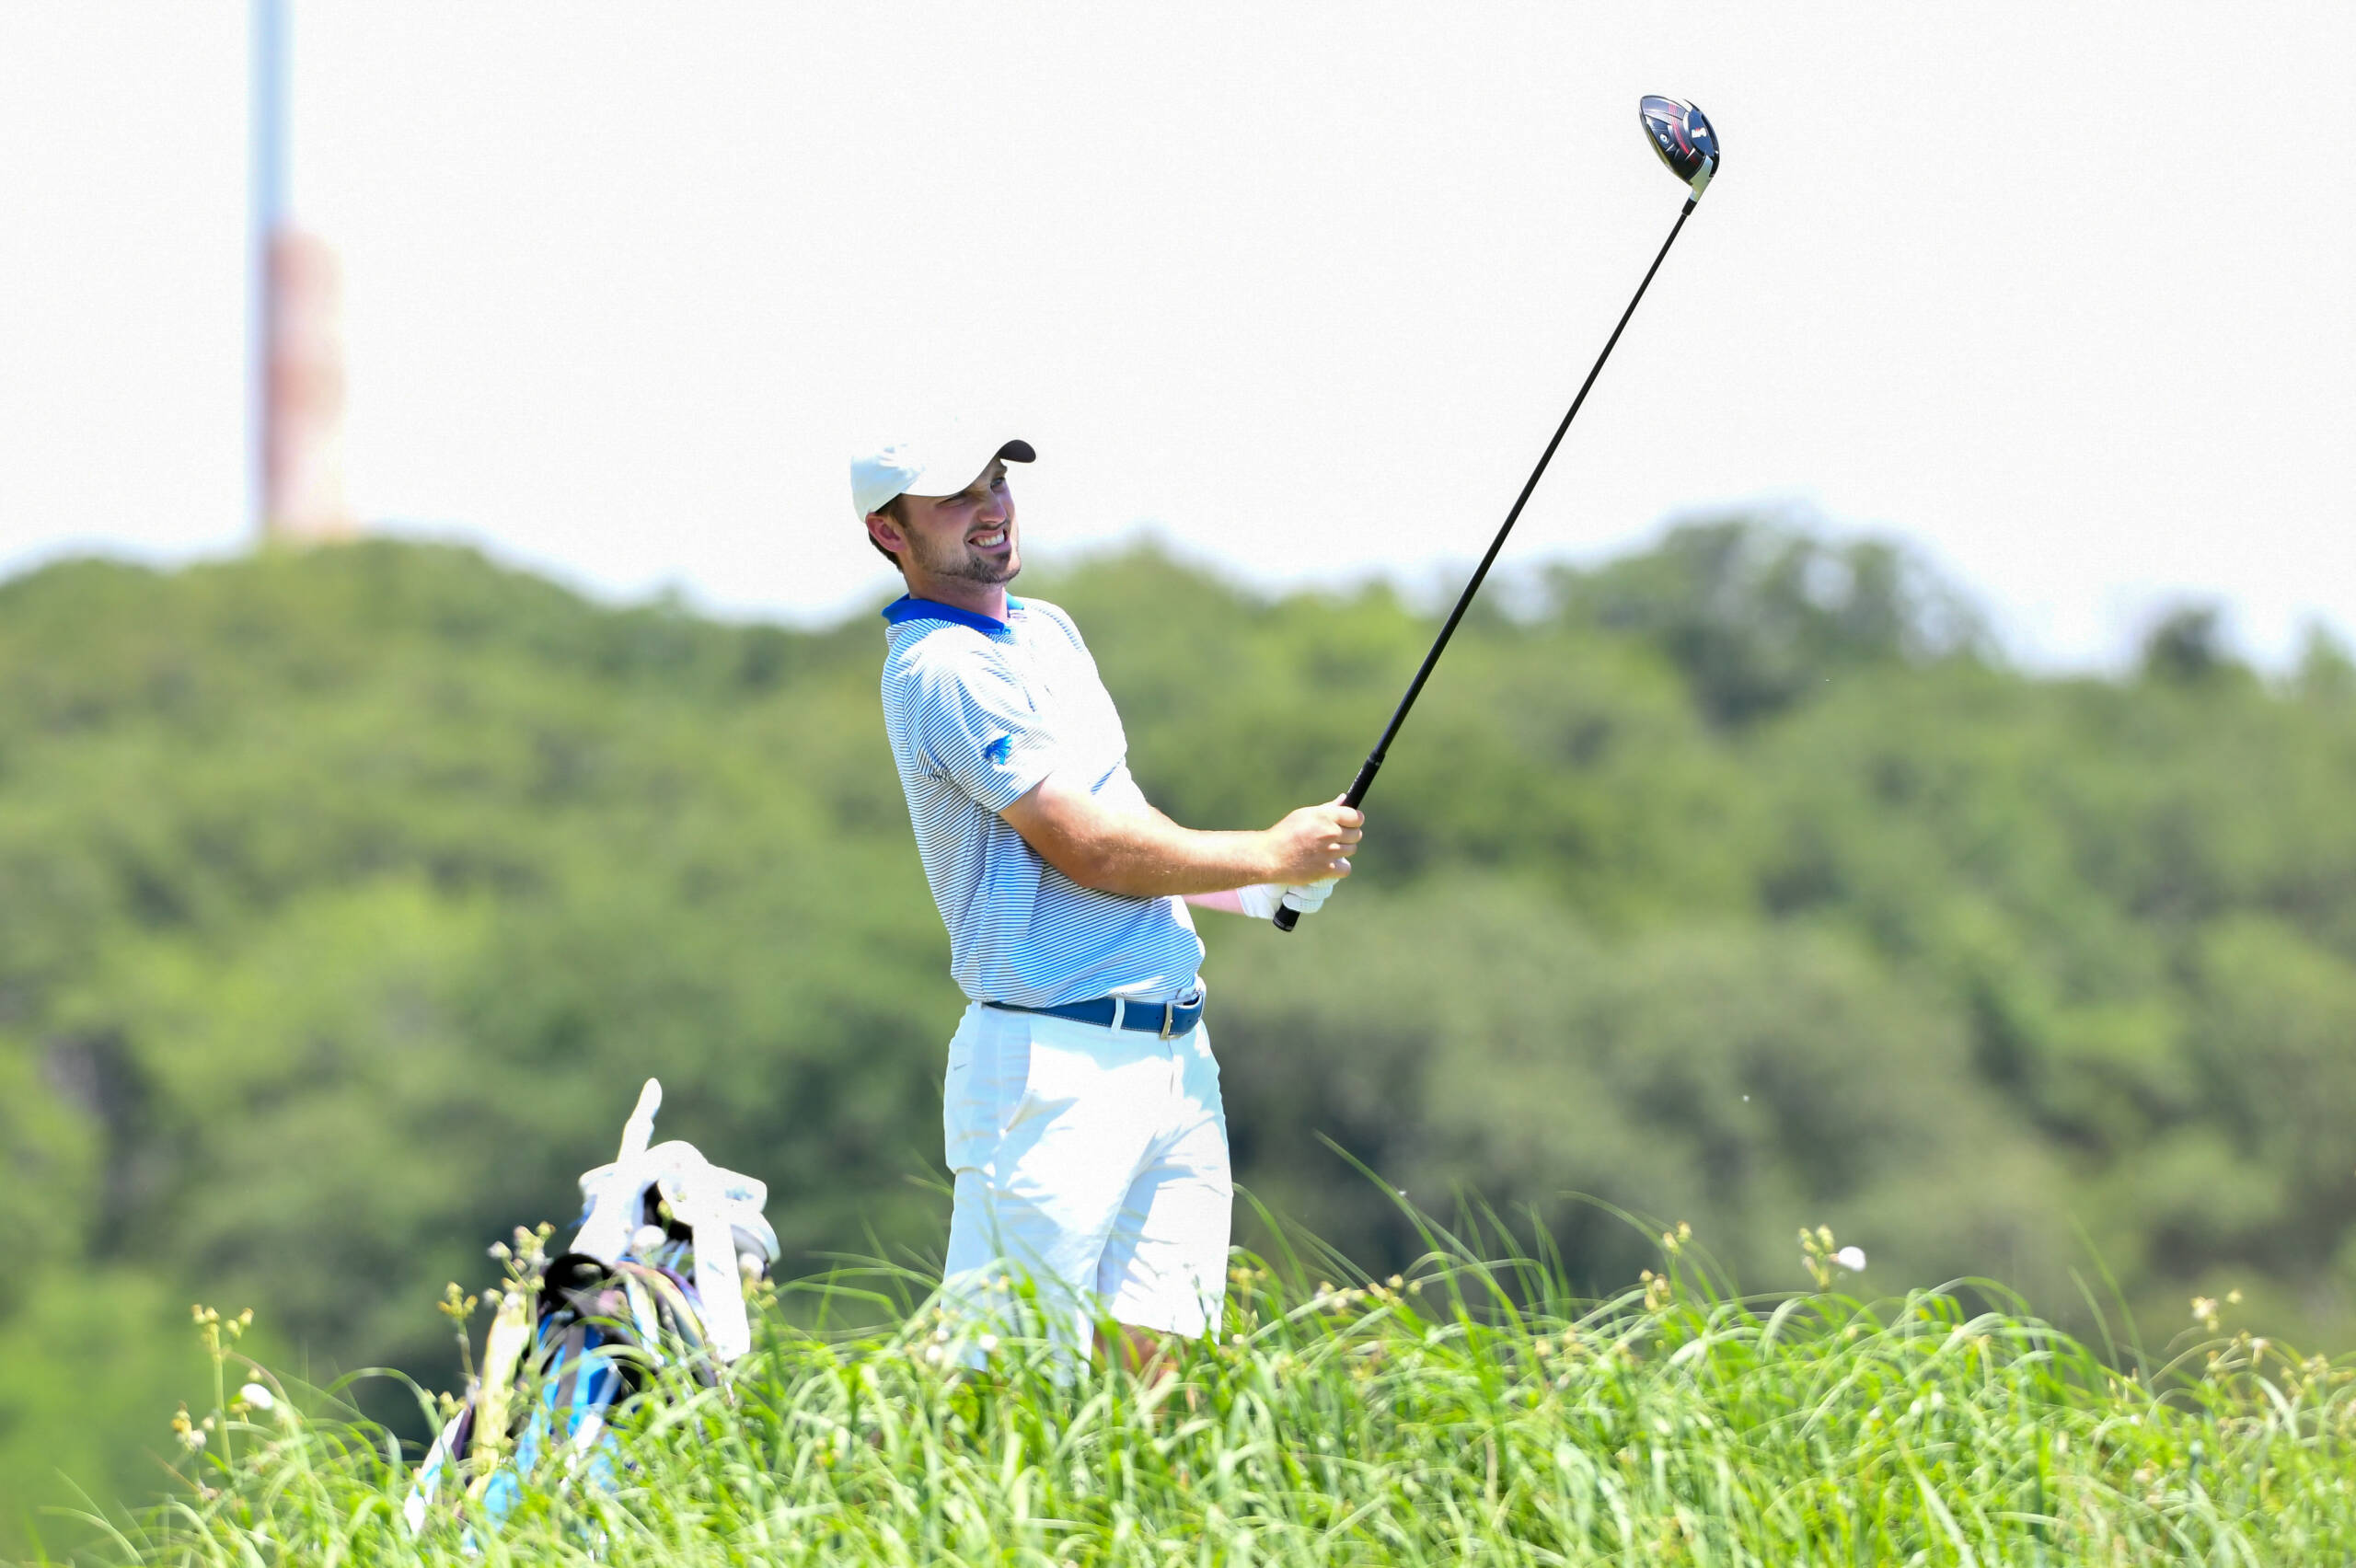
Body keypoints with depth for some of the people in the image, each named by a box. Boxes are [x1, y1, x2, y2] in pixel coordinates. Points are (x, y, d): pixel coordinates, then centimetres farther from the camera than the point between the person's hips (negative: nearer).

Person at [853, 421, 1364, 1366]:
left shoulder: (1046, 630, 18)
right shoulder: (940, 668, -13)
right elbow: (1088, 850, -16)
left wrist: (1258, 893, 11)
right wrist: (1270, 855, -5)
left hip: (1175, 1056, 9)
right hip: (1054, 1065, -9)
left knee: (1149, 1362, 2)